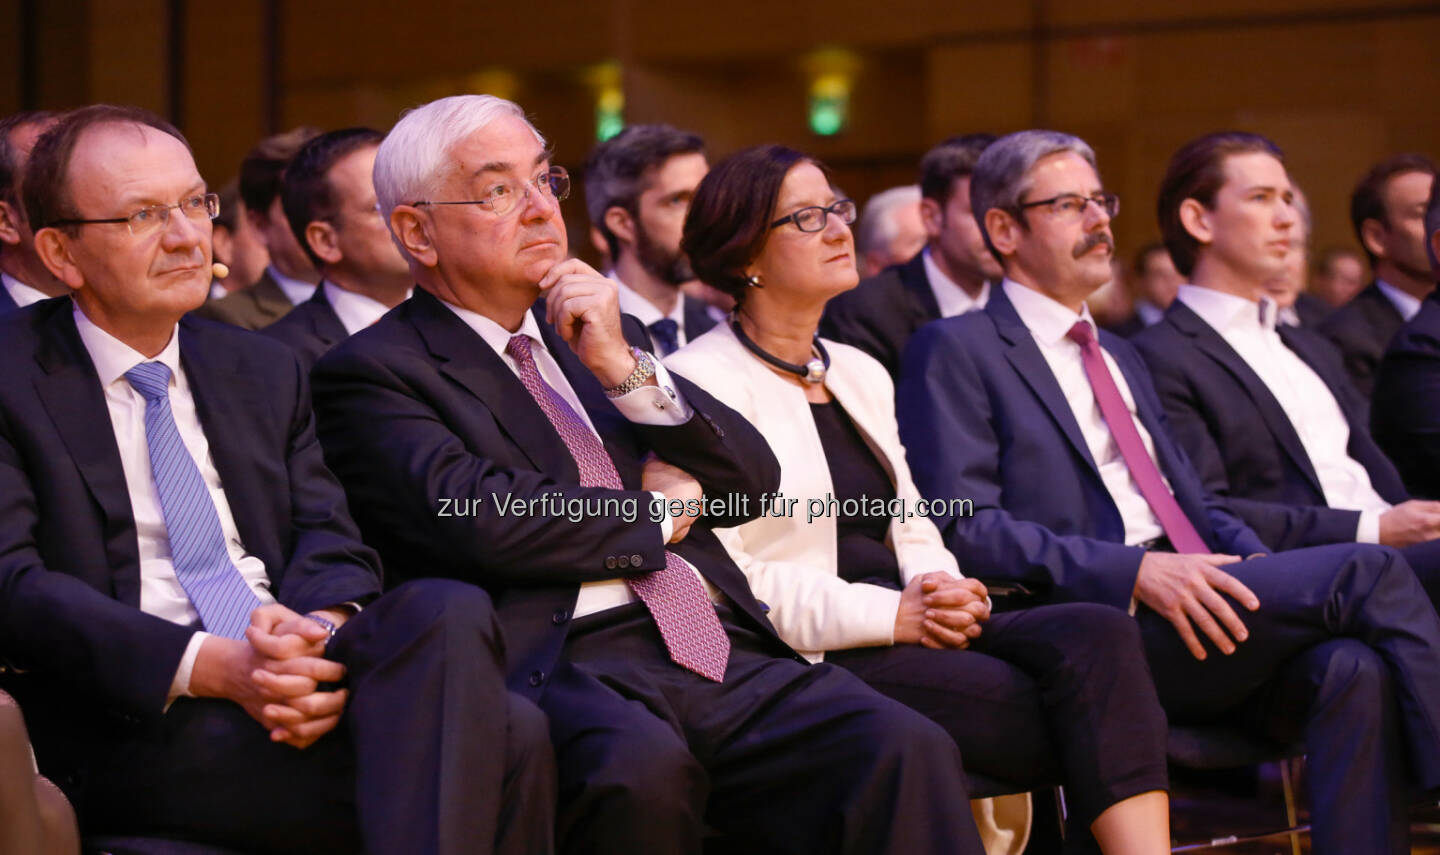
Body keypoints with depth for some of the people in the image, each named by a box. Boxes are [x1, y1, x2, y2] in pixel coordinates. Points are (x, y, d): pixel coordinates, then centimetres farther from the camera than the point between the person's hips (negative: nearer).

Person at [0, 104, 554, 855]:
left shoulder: (264, 371, 22)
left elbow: (330, 541, 13)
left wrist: (325, 631, -13)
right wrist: (210, 666, -20)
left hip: (301, 676, 6)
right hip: (141, 723, -6)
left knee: (448, 611, -33)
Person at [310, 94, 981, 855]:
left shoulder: (596, 331, 26)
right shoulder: (371, 372, 6)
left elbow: (751, 484, 18)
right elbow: (476, 519, -12)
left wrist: (626, 368, 2)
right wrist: (658, 512, 4)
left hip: (724, 650, 6)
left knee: (907, 750, -24)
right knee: (642, 766, -40)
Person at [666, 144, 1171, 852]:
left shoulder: (860, 374, 23)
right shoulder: (702, 382, -3)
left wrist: (941, 594, -3)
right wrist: (893, 614, -17)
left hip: (904, 628, 7)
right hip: (808, 660, -7)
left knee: (1095, 633, -22)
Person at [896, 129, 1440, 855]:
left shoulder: (1118, 358, 30)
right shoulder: (955, 352, 4)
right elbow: (960, 525, -9)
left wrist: (1257, 567, 1)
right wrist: (1133, 571, -19)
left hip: (1194, 614, 7)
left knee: (1352, 670, -27)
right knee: (1366, 571, -23)